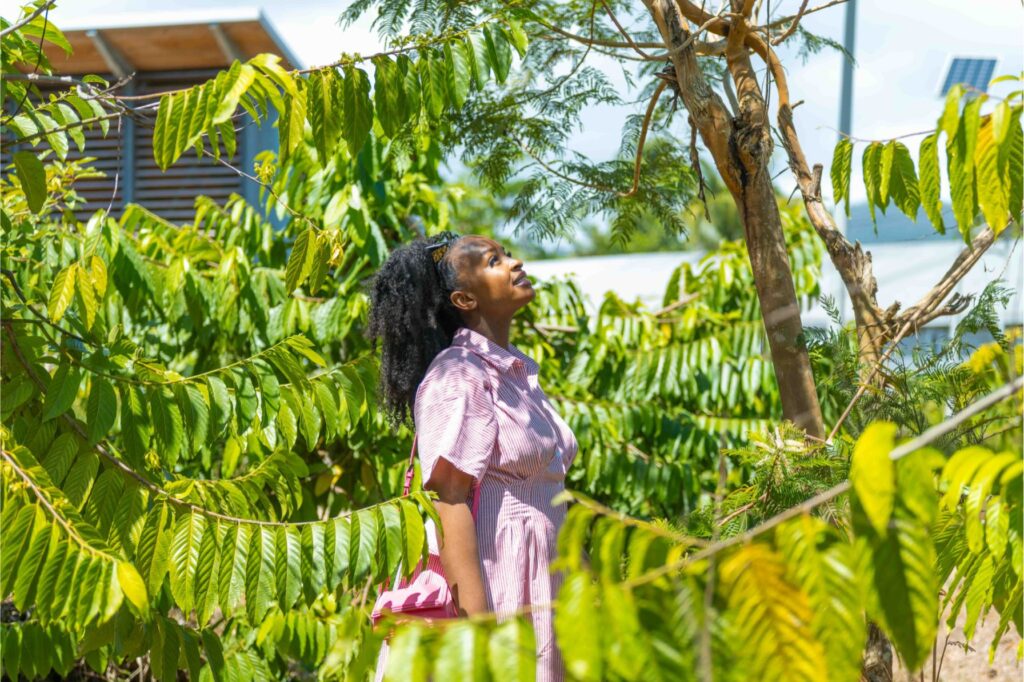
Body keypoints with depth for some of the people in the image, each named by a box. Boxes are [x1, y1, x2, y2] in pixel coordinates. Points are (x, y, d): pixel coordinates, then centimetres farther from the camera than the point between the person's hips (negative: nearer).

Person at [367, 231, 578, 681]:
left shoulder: (517, 371, 15)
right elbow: (448, 500, -18)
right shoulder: (457, 375, -11)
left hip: (533, 589, 8)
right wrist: (477, 623, -25)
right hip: (487, 587, -8)